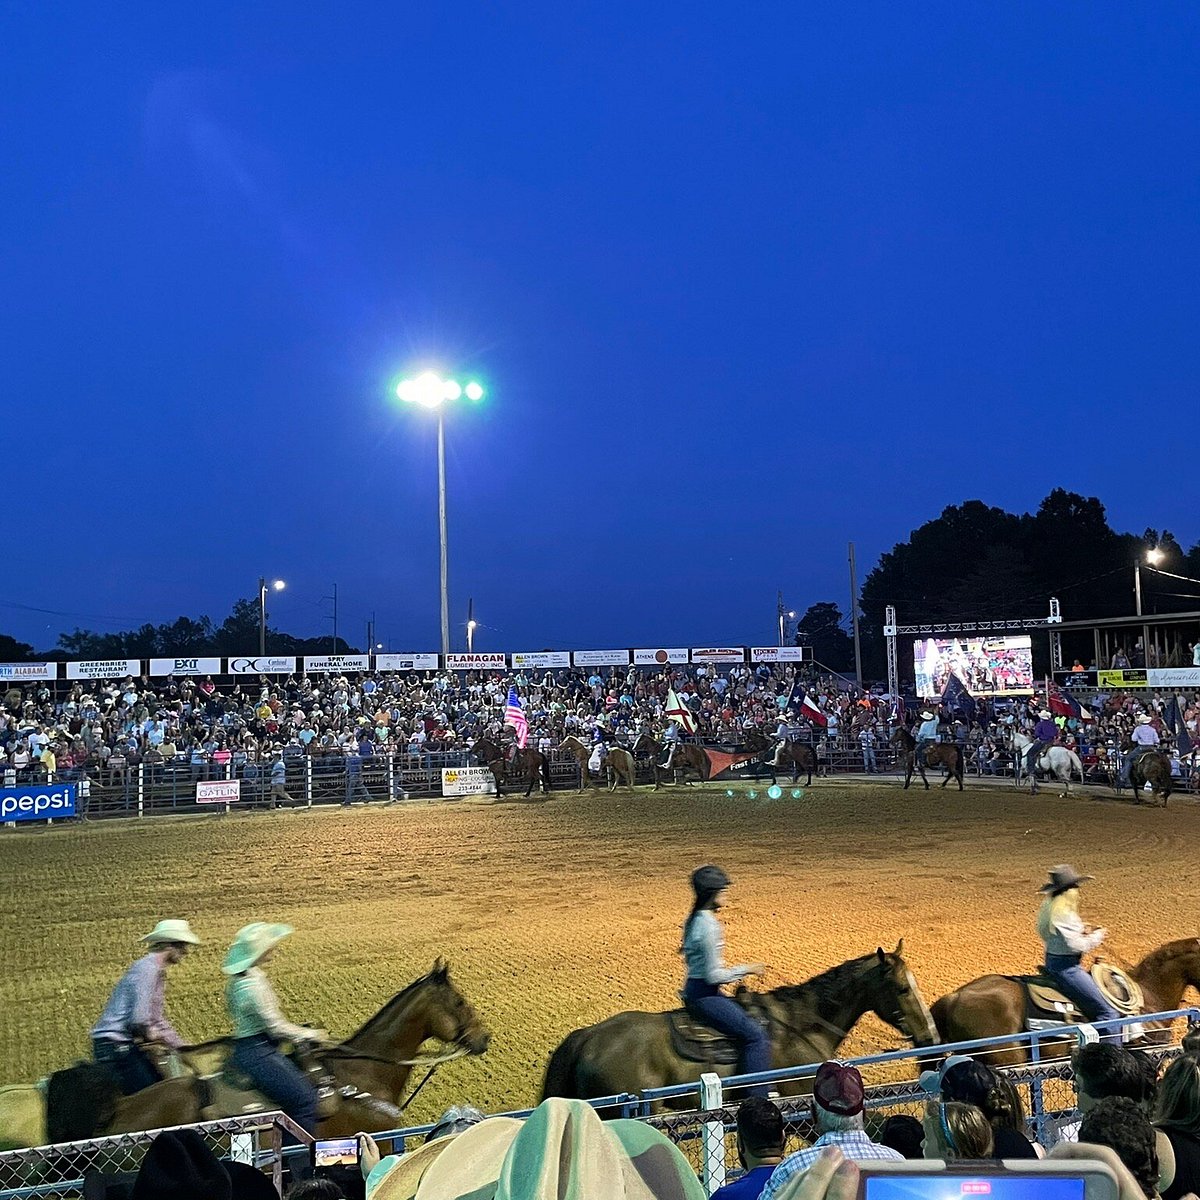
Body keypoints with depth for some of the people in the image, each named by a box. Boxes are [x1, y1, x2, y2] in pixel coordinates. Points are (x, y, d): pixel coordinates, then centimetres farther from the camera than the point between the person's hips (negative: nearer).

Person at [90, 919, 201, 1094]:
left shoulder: (158, 971, 17)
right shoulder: (147, 969, -15)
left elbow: (157, 1020, 24)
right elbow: (138, 1020, -22)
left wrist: (183, 1048, 18)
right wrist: (152, 1035, -2)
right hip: (115, 1046, -10)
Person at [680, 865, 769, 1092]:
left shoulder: (695, 919, 7)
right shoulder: (709, 926, -23)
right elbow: (713, 975, -23)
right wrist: (746, 970, -11)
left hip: (694, 991, 11)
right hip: (704, 996, -11)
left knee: (750, 1013, 24)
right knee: (755, 1035, -12)